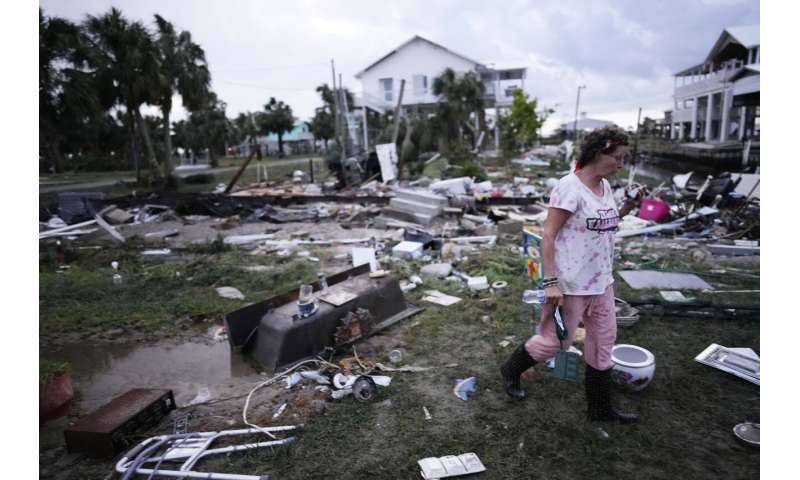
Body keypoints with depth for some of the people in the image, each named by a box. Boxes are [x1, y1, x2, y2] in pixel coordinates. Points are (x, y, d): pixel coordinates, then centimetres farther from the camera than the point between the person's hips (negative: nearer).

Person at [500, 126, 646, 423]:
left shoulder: (605, 186, 7)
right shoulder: (570, 187, -19)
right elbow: (548, 235, -20)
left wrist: (626, 208, 3)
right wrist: (550, 282, -23)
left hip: (601, 282, 9)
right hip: (571, 285, -8)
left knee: (603, 342, 15)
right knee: (556, 341, 5)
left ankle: (600, 408, 32)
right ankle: (510, 370, 32)